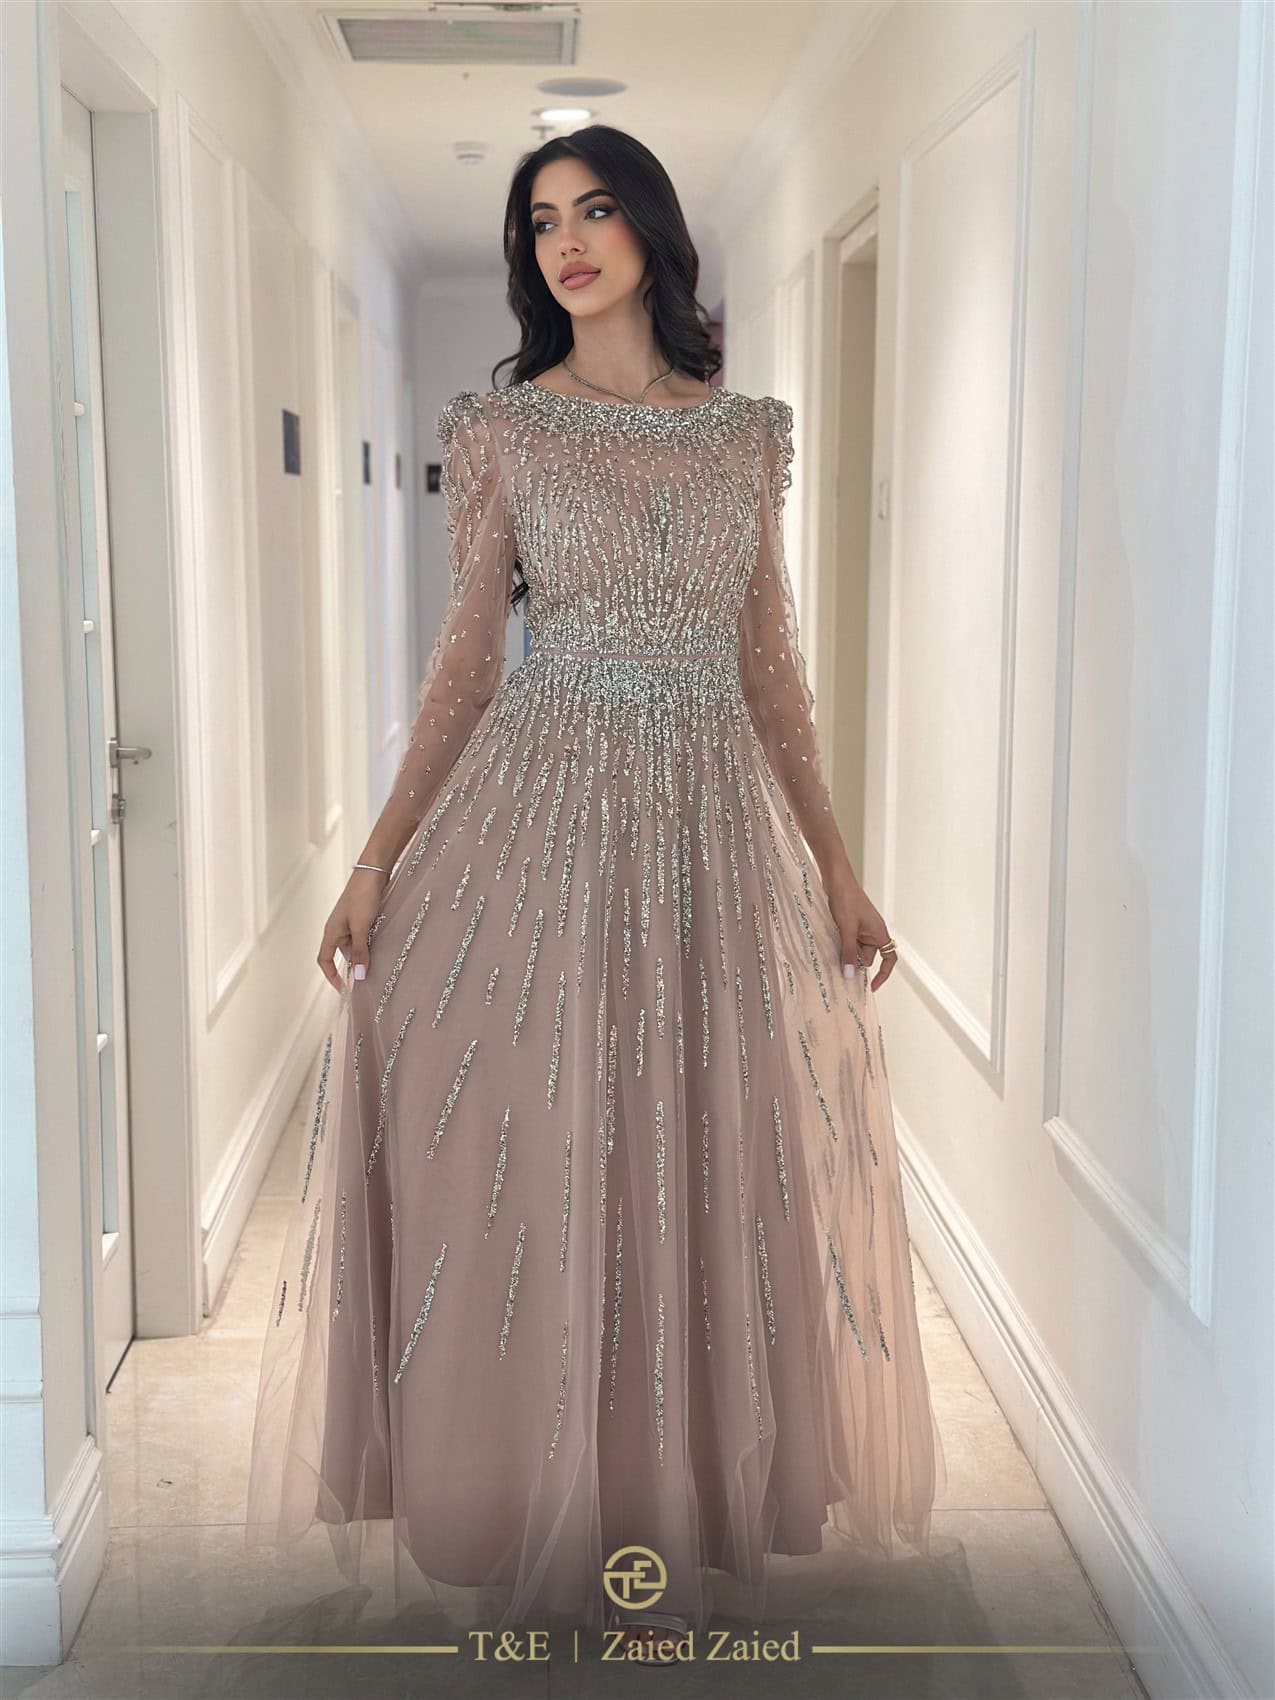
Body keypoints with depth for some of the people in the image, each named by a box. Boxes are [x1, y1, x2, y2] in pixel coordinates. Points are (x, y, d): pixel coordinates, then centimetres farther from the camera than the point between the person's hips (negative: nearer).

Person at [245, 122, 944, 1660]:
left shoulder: (747, 431, 10)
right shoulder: (502, 427, 4)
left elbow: (769, 663, 11)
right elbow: (468, 653, 3)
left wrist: (835, 865, 8)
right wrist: (379, 857, -4)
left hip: (716, 820, 2)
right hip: (541, 809, -2)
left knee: (701, 1168, 6)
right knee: (527, 1164, 2)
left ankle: (665, 1536, 22)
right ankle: (525, 1544, 19)